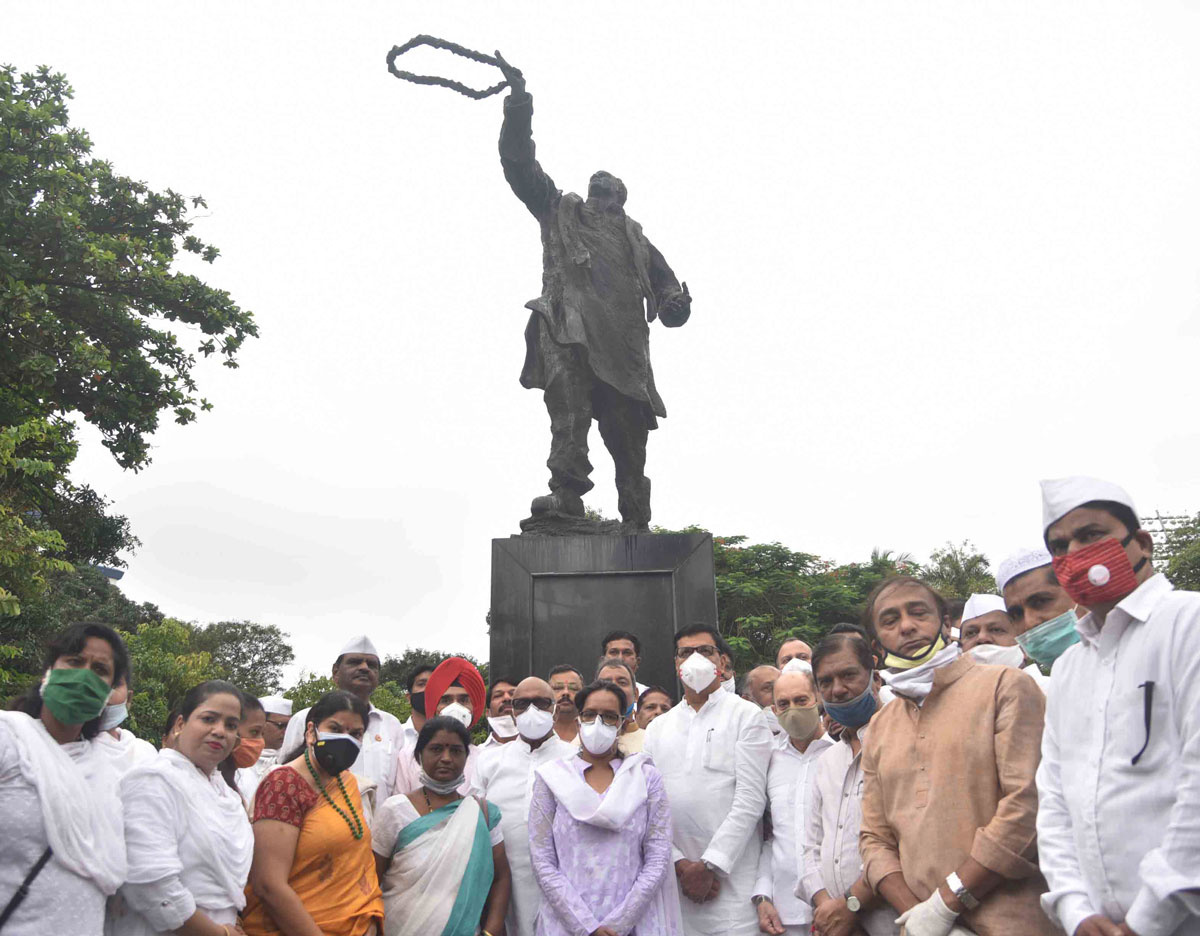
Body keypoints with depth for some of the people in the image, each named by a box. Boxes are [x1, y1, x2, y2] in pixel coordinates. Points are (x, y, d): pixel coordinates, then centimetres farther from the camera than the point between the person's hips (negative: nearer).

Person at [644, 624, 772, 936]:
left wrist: (709, 865, -11)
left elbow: (750, 799, -7)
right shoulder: (657, 728, 14)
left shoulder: (746, 715, 2)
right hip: (674, 878, 4)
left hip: (731, 876, -3)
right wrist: (680, 864, -6)